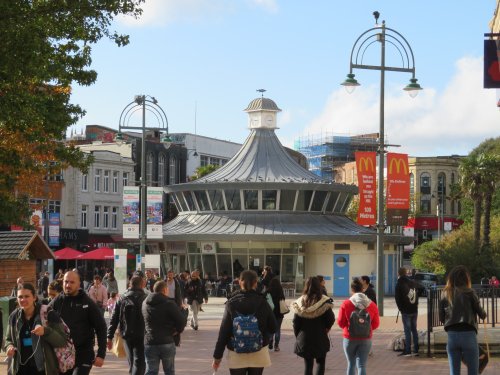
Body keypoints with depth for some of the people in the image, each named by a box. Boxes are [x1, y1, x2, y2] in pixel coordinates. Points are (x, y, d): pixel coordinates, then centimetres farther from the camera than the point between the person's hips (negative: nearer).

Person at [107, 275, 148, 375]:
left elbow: (114, 319, 3)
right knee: (139, 363, -5)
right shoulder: (145, 298, -7)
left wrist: (110, 337, 4)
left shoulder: (122, 298, 6)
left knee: (131, 363, 19)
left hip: (126, 335, 5)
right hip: (141, 336, -4)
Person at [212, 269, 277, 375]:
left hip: (236, 354, 0)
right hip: (258, 354, 0)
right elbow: (273, 328, 0)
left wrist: (217, 356, 0)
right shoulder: (262, 302, -7)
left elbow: (224, 331, -6)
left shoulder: (231, 303, -7)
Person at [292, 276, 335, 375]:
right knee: (320, 363, 15)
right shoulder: (324, 302, -13)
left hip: (304, 339, 2)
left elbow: (296, 322, -2)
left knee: (308, 365, 11)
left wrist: (298, 336, 11)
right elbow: (331, 320, -9)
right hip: (320, 338, -2)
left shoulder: (300, 302, -5)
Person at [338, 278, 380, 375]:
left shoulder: (345, 304, -10)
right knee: (362, 365, 2)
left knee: (351, 364, 16)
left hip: (350, 338, -1)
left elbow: (341, 323, -5)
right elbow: (376, 324, -2)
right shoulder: (372, 305, -5)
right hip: (366, 339, 1)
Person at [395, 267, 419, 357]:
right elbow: (416, 296, 11)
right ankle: (416, 350, 13)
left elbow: (397, 298, -7)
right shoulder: (412, 283, 7)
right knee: (414, 330, 11)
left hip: (406, 311, -5)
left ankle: (407, 351, -3)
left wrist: (401, 308, 5)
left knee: (407, 331, -3)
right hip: (414, 310, 5)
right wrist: (415, 305, 13)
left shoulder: (399, 284, -8)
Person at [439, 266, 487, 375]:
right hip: (468, 334, -4)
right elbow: (480, 312, 0)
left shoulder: (445, 295, 7)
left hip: (451, 336, 4)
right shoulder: (469, 293, -4)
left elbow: (441, 318, 8)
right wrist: (484, 315, 22)